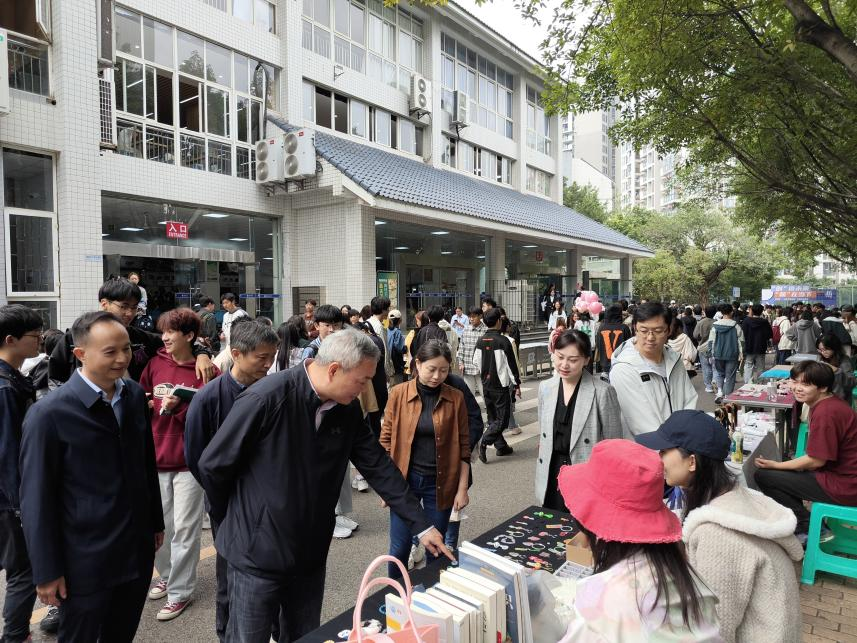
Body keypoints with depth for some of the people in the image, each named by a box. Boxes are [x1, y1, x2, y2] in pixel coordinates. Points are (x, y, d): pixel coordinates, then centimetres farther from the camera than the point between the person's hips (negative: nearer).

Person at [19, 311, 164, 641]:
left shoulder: (135, 394, 0)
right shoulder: (49, 413, -17)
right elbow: (36, 499, -12)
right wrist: (47, 572, -8)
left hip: (138, 551, 5)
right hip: (84, 562, -5)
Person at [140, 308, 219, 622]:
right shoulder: (155, 364, 2)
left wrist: (179, 408, -23)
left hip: (189, 459, -4)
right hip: (156, 455, 5)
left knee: (184, 528, 4)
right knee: (158, 523, 16)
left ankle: (180, 591, 19)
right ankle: (167, 575, 39)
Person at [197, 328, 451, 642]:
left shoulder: (348, 409, -4)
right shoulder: (267, 398, -25)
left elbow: (379, 467, -1)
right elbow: (213, 464, -15)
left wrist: (421, 525, -2)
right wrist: (233, 519, 1)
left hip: (310, 555, 5)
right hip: (257, 553, -5)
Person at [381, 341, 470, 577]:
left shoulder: (455, 398, -4)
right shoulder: (399, 394, -6)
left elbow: (463, 446, 1)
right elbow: (386, 441, 0)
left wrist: (462, 488, 0)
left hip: (440, 483, 1)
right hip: (404, 480, 0)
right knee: (400, 549, 6)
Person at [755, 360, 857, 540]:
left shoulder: (826, 412, -24)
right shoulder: (828, 403, 6)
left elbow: (816, 460, -19)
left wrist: (775, 465, -9)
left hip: (841, 488, -10)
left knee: (763, 476, -9)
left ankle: (808, 529, 2)